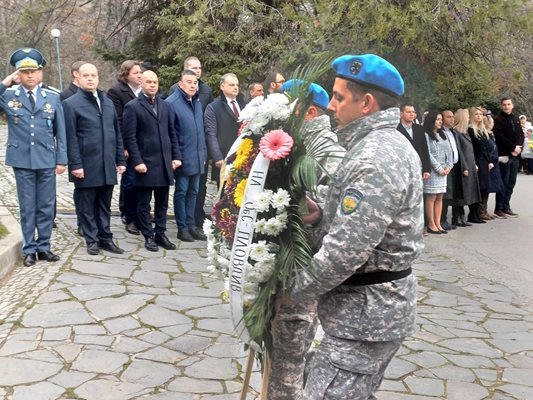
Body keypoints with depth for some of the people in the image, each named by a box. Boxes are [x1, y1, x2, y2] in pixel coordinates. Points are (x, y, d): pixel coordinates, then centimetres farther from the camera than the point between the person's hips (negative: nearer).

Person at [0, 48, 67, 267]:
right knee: (27, 207, 6)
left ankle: (43, 247, 20)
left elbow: (60, 132, 5)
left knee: (46, 207, 8)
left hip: (47, 161, 1)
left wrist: (61, 160, 1)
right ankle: (29, 249, 16)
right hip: (22, 161, -1)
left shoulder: (52, 97, 4)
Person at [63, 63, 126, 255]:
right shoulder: (71, 104, -3)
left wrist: (120, 159, 9)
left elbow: (117, 133, 14)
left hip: (107, 165, 5)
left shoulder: (108, 102, 14)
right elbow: (71, 138, -8)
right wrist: (76, 164, -13)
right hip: (86, 165, -5)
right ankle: (92, 240, 14)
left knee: (104, 205, 11)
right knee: (87, 206, 5)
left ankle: (106, 238, 19)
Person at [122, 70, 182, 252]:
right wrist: (137, 161, -15)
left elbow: (172, 133, 14)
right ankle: (148, 236, 13)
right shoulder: (133, 106, -4)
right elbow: (130, 137, -9)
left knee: (162, 202, 10)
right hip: (145, 162, -5)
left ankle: (160, 234, 19)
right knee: (144, 203, 4)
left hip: (165, 162, 5)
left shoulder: (165, 106, 13)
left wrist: (176, 156, 6)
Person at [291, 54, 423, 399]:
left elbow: (345, 251, -26)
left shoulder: (375, 159, -22)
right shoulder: (391, 144, 12)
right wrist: (324, 216, 0)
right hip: (382, 306, 11)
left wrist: (296, 289, -12)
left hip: (366, 313, -10)